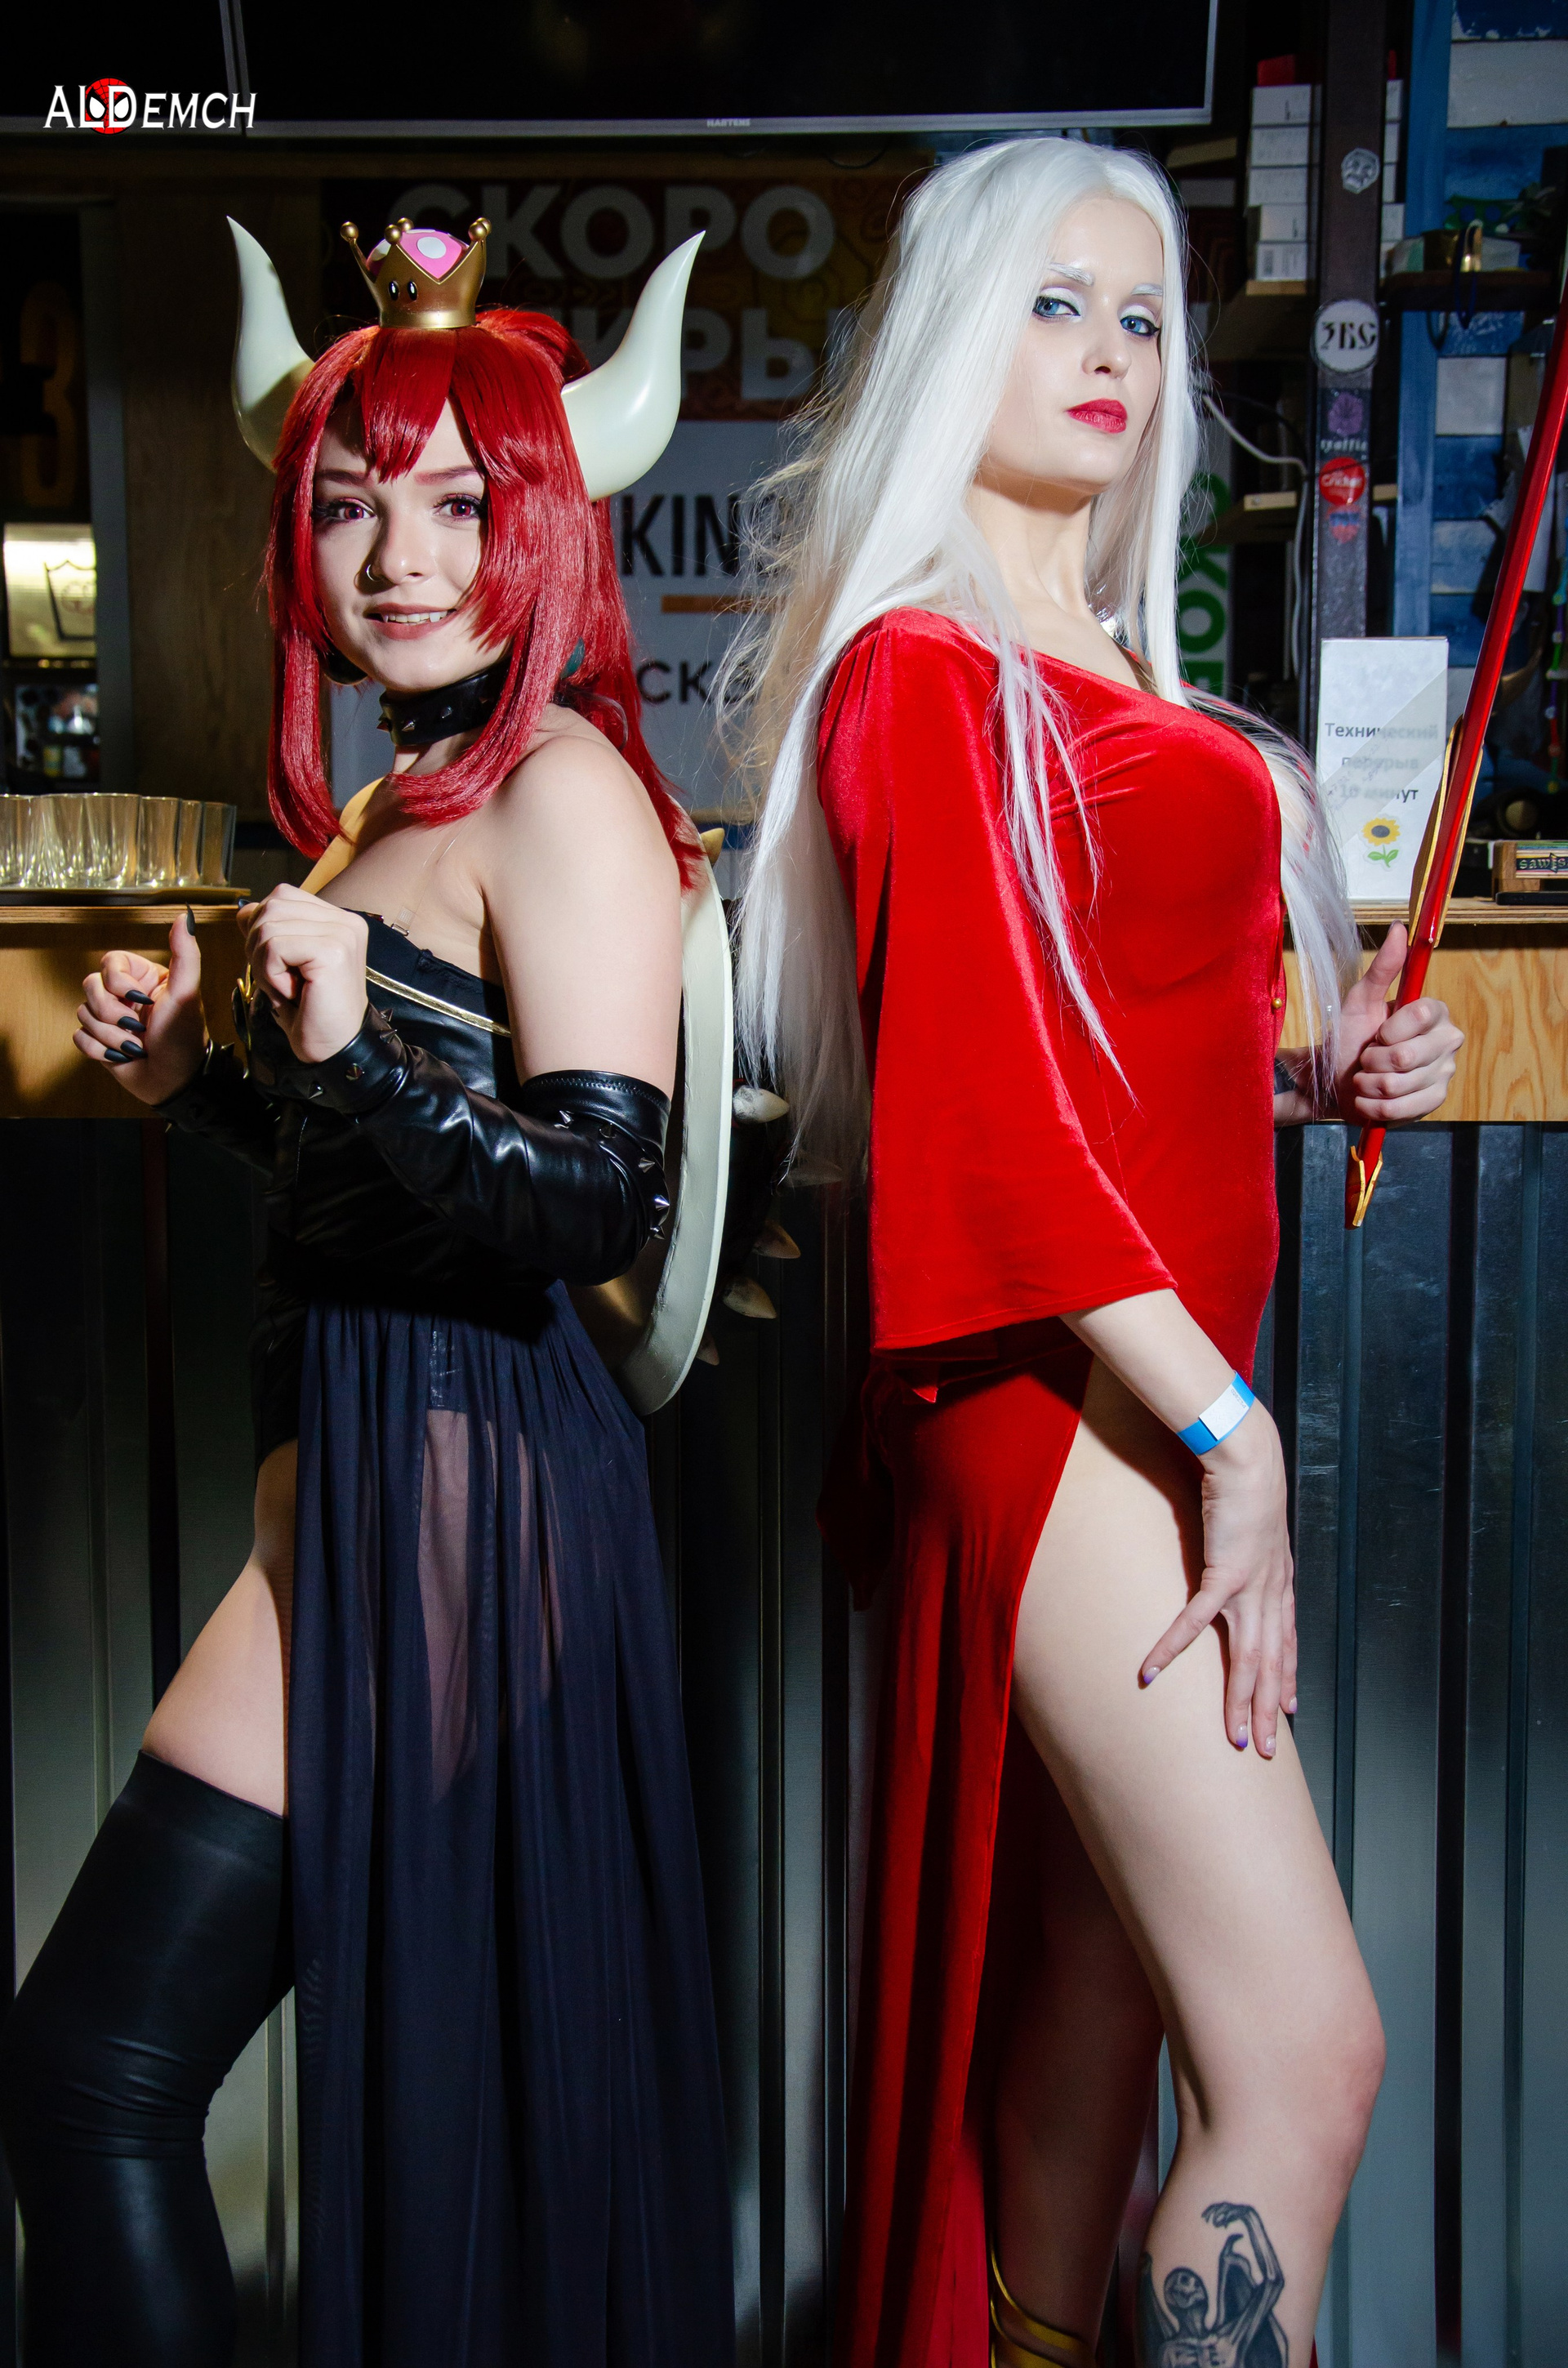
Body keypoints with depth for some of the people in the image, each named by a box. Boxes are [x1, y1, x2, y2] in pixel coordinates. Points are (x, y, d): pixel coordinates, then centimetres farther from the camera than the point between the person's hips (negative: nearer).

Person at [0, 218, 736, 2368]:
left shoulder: (567, 793, -13)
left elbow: (597, 1198, -20)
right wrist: (201, 1071, 9)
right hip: (369, 1455, 10)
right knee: (449, 2095, 21)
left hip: (442, 1474, -10)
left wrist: (354, 1050, -32)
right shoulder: (411, 796, 17)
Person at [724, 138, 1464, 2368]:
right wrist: (1231, 1430, -18)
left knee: (1099, 2004, 16)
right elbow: (989, 1097, -16)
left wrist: (1312, 1075, 4)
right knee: (1303, 2051, -9)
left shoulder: (1114, 679, 20)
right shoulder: (925, 671, -7)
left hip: (1164, 1375, 9)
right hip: (1068, 1392, -9)